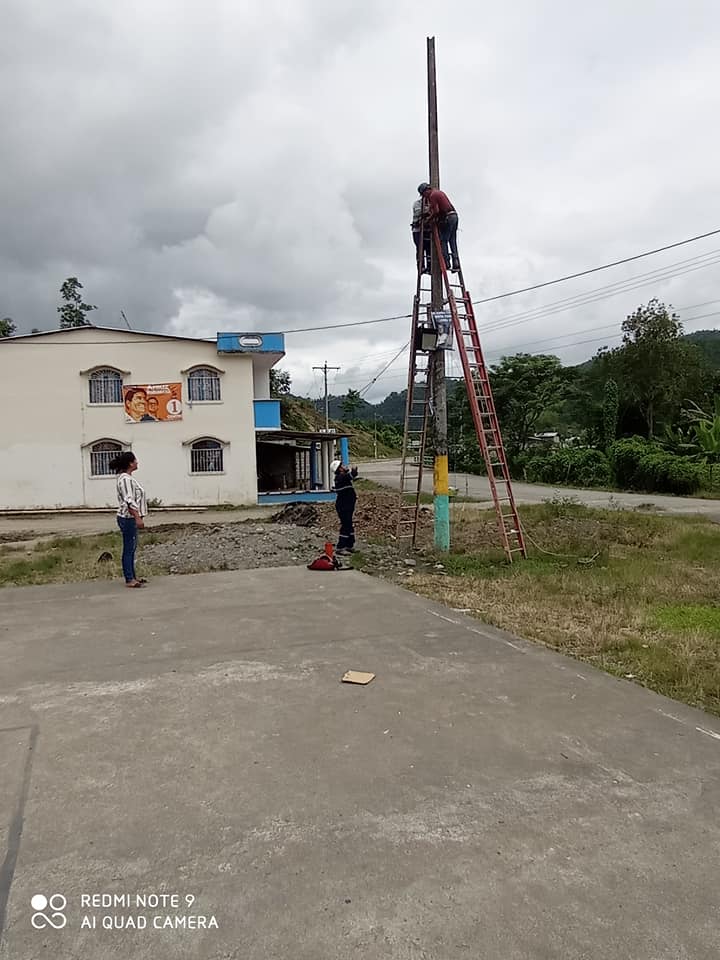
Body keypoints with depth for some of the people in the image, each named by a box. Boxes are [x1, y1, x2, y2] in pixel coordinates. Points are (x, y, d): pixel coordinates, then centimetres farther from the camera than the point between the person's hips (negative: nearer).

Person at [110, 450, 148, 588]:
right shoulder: (126, 479, -17)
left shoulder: (127, 478, 15)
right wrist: (138, 518, -23)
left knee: (131, 548, 14)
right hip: (128, 518, -11)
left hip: (131, 519, 11)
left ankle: (132, 577, 20)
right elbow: (129, 501, -22)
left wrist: (138, 517, 23)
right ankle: (129, 580, 0)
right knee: (128, 549, -5)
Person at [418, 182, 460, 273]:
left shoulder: (432, 195, -7)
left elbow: (436, 211, -16)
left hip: (447, 218, -9)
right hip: (454, 215, 9)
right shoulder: (439, 192, 22)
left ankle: (446, 264, -9)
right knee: (453, 242, 7)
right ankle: (456, 264, 3)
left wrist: (429, 218, -2)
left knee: (443, 241, -4)